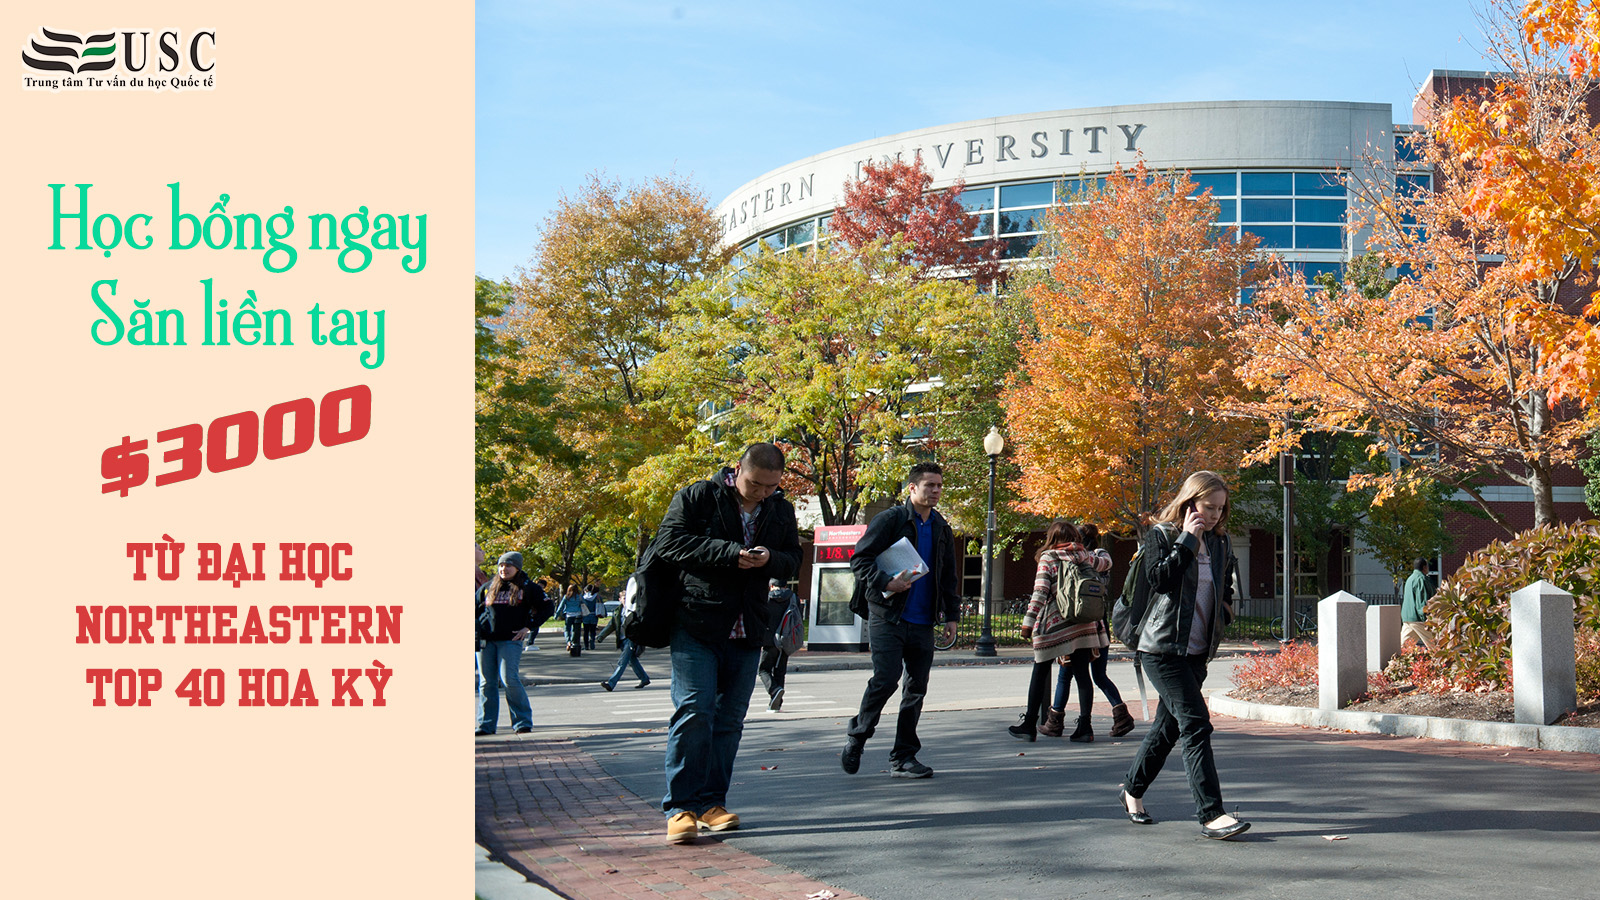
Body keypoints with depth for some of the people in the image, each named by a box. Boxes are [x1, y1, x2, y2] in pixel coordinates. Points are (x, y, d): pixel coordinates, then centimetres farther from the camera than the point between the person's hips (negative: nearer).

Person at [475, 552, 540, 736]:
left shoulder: (526, 588, 4)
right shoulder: (488, 587, 13)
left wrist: (528, 627, 0)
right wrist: (475, 629, 8)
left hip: (510, 640, -4)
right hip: (485, 640, 4)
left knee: (509, 679, -14)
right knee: (486, 682, 3)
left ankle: (522, 722, -3)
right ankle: (486, 724, 10)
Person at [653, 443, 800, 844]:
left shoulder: (781, 511, 10)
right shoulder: (696, 497, -5)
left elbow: (793, 560, 16)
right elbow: (669, 541, -13)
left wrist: (771, 559, -9)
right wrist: (729, 553, -20)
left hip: (747, 632, 5)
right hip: (695, 626, -5)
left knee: (729, 719, 7)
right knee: (694, 712, -12)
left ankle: (711, 802, 16)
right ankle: (681, 807, -6)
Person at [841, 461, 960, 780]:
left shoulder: (942, 529, 16)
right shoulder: (889, 520, -3)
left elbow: (948, 577, 22)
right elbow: (860, 559, -7)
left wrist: (951, 615, 14)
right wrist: (885, 582, -21)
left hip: (922, 622, 6)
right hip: (887, 616, -6)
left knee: (917, 688, 3)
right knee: (886, 679, -14)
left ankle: (903, 758, 10)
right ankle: (856, 737, 8)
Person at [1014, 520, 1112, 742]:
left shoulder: (1047, 558, -4)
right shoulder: (1085, 556, 7)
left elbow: (1040, 592, -13)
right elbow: (1106, 562, 27)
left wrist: (1028, 621, -13)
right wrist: (1102, 553, 49)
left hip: (1054, 622, -3)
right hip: (1083, 624, 3)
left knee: (1040, 672, 7)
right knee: (1082, 673, 7)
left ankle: (1029, 725, 10)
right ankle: (1084, 725, 0)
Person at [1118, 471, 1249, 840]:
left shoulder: (1219, 543, 13)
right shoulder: (1161, 534, -5)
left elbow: (1226, 586, 28)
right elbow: (1158, 578, -21)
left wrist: (1224, 612, 10)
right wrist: (1187, 540, -18)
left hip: (1198, 650, 7)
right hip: (1162, 647, -7)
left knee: (1169, 725, 14)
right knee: (1195, 723, -16)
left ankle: (1132, 792, 32)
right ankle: (1210, 814, -17)